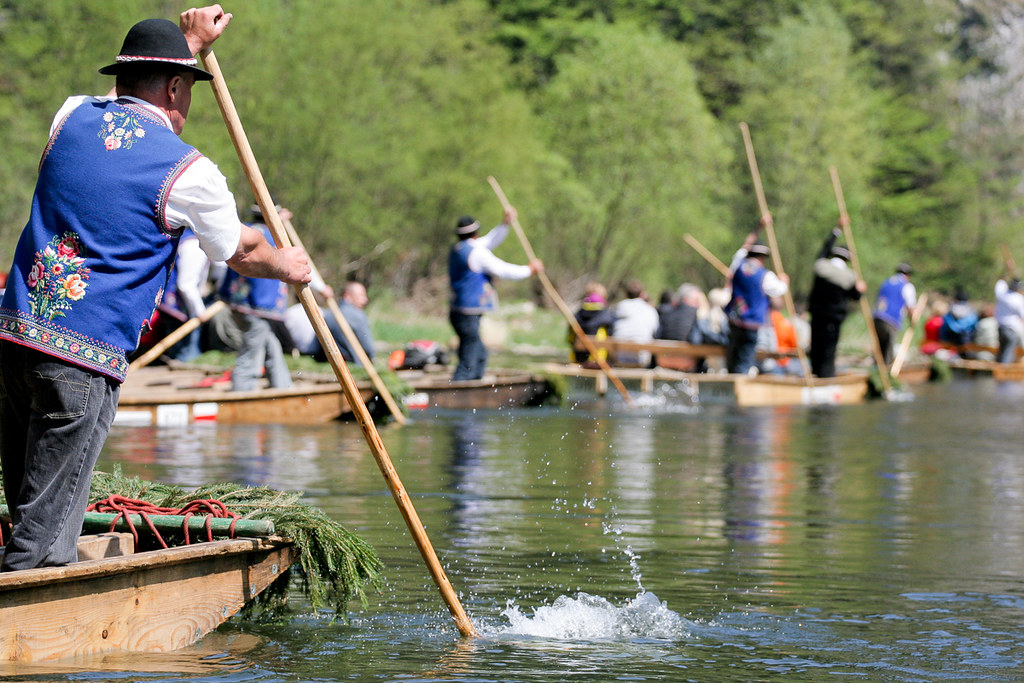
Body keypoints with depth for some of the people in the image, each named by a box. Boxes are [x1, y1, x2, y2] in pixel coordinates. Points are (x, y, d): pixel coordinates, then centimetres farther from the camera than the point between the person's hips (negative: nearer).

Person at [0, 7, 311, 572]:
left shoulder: (74, 117, 12)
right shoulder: (188, 172, -3)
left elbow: (131, 107, 38)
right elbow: (241, 252, 15)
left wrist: (191, 42, 48)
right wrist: (286, 266, 37)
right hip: (85, 357, -6)